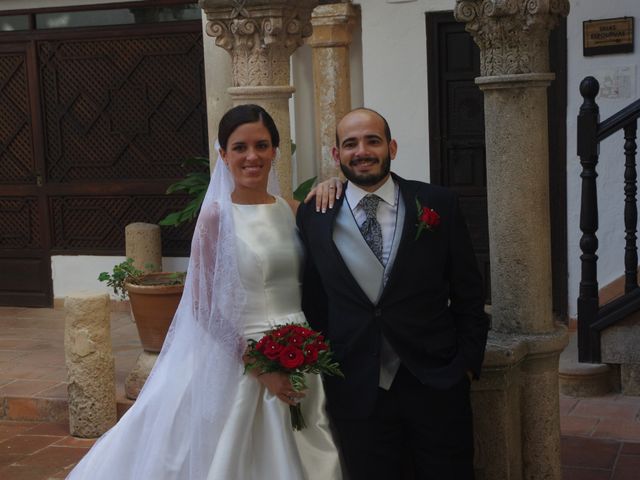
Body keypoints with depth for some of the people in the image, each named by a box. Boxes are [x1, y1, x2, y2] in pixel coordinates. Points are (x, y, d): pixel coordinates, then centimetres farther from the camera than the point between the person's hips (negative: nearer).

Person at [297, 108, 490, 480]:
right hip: (357, 393, 0)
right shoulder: (314, 218, 1)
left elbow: (469, 295, 4)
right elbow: (312, 302, 6)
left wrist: (468, 362, -1)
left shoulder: (440, 205, 0)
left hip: (436, 388, 0)